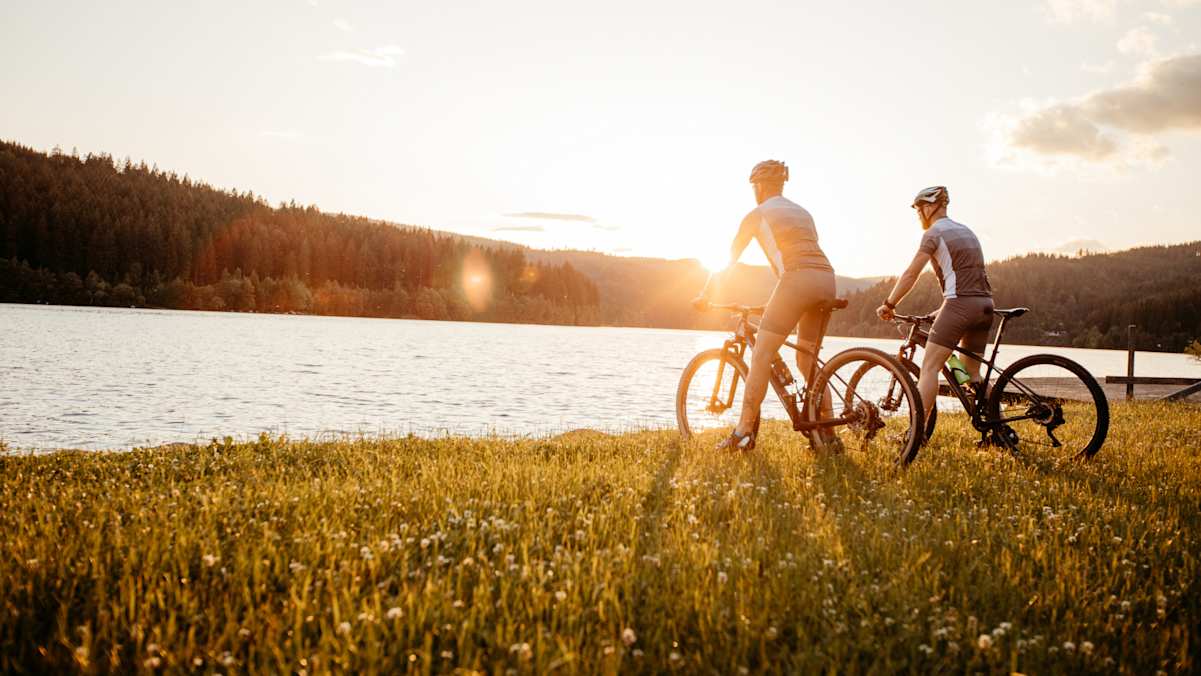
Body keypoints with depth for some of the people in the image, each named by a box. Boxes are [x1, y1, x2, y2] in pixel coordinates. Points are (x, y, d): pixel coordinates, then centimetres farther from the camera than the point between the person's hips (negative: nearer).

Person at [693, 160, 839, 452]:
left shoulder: (757, 214, 10)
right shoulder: (802, 212, 29)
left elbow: (728, 260, 13)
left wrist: (704, 295, 24)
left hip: (797, 280, -7)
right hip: (826, 280, 7)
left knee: (761, 353, -4)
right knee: (807, 360, 16)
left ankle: (743, 433, -9)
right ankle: (828, 435, 14)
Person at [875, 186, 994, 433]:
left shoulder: (934, 233, -3)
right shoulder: (966, 231, 23)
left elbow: (911, 275, -7)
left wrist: (889, 304, 1)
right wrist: (945, 308, 30)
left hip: (961, 303, -8)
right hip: (984, 304, 9)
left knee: (929, 367, -7)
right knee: (971, 373, 17)